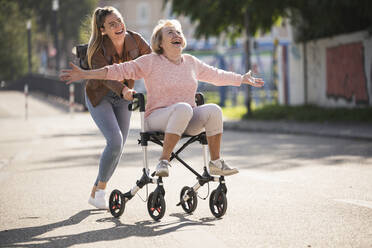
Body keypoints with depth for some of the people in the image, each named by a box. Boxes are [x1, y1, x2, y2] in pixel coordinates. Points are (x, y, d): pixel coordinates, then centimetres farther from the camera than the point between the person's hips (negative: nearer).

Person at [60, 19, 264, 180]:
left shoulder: (191, 62, 15)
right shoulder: (151, 62, 0)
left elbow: (216, 75, 30)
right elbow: (120, 70, -6)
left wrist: (243, 79, 36)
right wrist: (84, 74, -14)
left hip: (188, 122, 5)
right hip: (158, 119, -5)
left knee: (213, 110, -24)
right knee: (183, 108, -37)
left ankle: (216, 163, -16)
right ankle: (163, 161, -34)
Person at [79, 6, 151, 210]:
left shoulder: (135, 40, -14)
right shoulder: (98, 48, -25)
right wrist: (123, 90, -57)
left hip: (122, 96, 5)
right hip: (99, 97, -5)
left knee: (118, 147, 4)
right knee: (115, 141, -21)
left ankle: (95, 193, 20)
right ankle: (100, 191, -4)